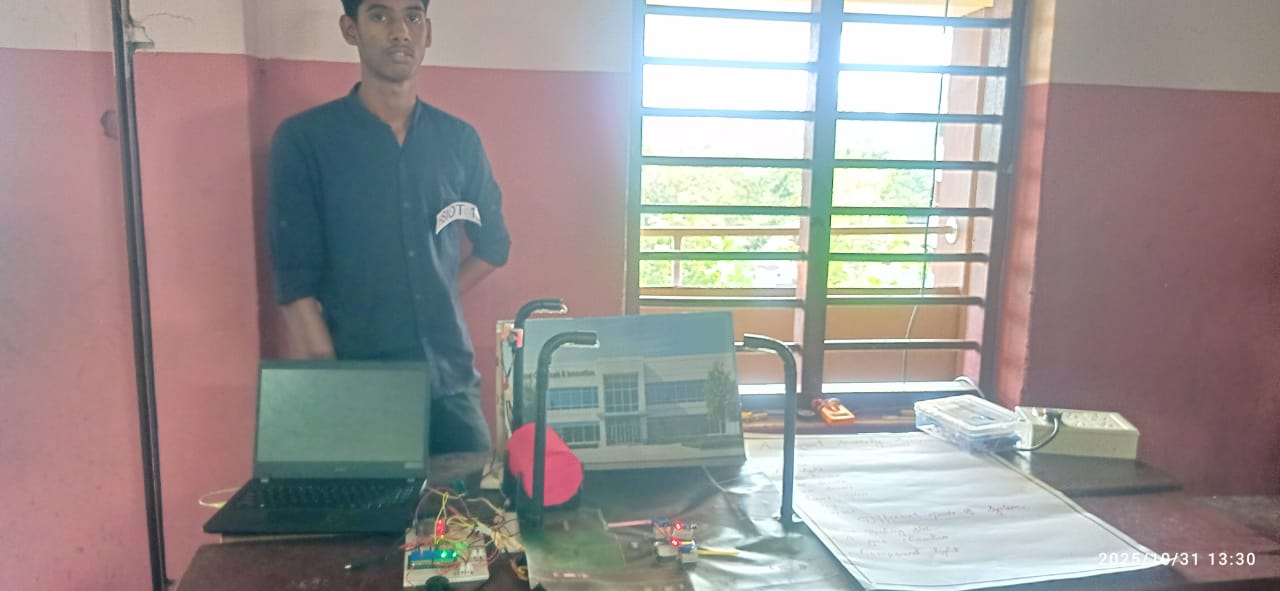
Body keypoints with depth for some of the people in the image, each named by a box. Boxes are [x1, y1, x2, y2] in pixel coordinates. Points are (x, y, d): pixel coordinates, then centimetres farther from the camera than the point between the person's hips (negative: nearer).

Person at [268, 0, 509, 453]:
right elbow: (296, 287, -8)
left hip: (451, 381, 3)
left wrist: (435, 305, 7)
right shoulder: (303, 139, -4)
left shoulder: (459, 140, 6)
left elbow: (493, 244, 19)